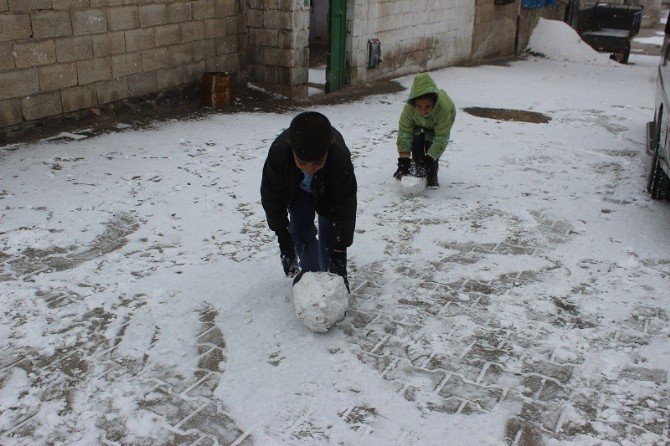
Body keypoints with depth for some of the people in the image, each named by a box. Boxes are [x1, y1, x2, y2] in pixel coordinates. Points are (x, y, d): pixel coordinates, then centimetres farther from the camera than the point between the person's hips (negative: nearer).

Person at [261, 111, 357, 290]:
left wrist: (340, 251, -31)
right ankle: (310, 271, 14)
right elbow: (271, 197, -25)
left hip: (330, 189, -1)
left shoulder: (341, 158, -45)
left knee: (330, 232, -7)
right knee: (300, 230, -6)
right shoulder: (278, 152, -42)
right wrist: (283, 237, -23)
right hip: (297, 188, 1)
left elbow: (345, 208, -33)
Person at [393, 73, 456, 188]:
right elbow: (404, 134, -33)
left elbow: (441, 138, -37)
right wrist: (403, 161, -37)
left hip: (441, 122, -2)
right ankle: (420, 172, 1)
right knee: (416, 141, -20)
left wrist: (430, 159, -42)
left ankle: (432, 176, -4)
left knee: (432, 143, -22)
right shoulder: (409, 108, -40)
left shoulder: (444, 108, -45)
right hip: (418, 124, 2)